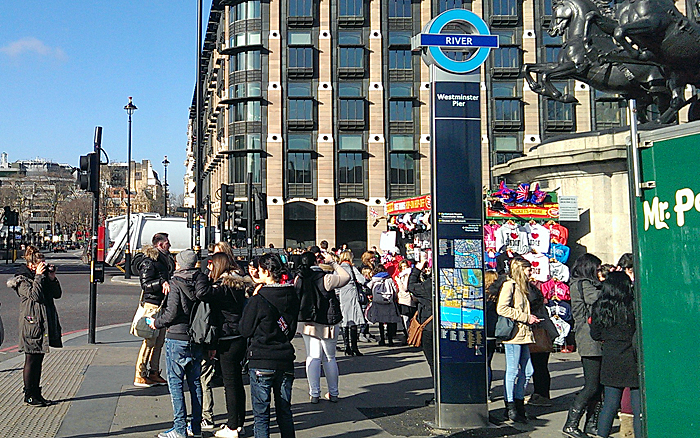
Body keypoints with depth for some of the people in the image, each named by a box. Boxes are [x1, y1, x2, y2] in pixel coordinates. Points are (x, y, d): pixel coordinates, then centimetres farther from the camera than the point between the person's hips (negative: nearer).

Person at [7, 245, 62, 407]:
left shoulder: (42, 277, 14)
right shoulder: (22, 279, -7)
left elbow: (57, 294, 10)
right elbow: (35, 295, -22)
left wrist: (52, 278, -1)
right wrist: (38, 277, -17)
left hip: (44, 324, 7)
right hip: (31, 324, -7)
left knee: (38, 360, 12)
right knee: (31, 361, -1)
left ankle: (36, 393, 19)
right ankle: (29, 395, 7)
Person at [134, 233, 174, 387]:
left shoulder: (165, 259, 17)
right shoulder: (148, 261, -11)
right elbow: (145, 284, -17)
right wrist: (162, 283, -27)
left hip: (163, 304, 9)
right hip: (152, 304, -9)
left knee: (159, 341, 10)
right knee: (150, 340, -7)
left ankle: (154, 372, 18)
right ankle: (139, 376, 0)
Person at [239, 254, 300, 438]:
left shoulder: (259, 300, -15)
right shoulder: (292, 296, 1)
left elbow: (245, 329, -3)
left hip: (261, 362, -5)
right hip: (285, 360, 5)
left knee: (261, 414, 5)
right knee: (284, 411, 15)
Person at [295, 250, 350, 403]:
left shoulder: (298, 280, -4)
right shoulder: (325, 279, -17)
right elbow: (346, 277, -6)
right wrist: (332, 263, 1)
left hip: (307, 324, 3)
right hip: (326, 324, -2)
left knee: (313, 358, 7)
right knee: (330, 358, 11)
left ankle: (314, 394, 6)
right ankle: (333, 393, 20)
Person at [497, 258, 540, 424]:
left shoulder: (522, 287, 21)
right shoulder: (509, 285, -9)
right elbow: (501, 308, -20)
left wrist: (531, 318, 13)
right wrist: (526, 317, -16)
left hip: (524, 334, 9)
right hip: (513, 334, -9)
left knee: (527, 371, 10)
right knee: (513, 371, -3)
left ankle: (519, 403, 21)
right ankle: (510, 407, 5)